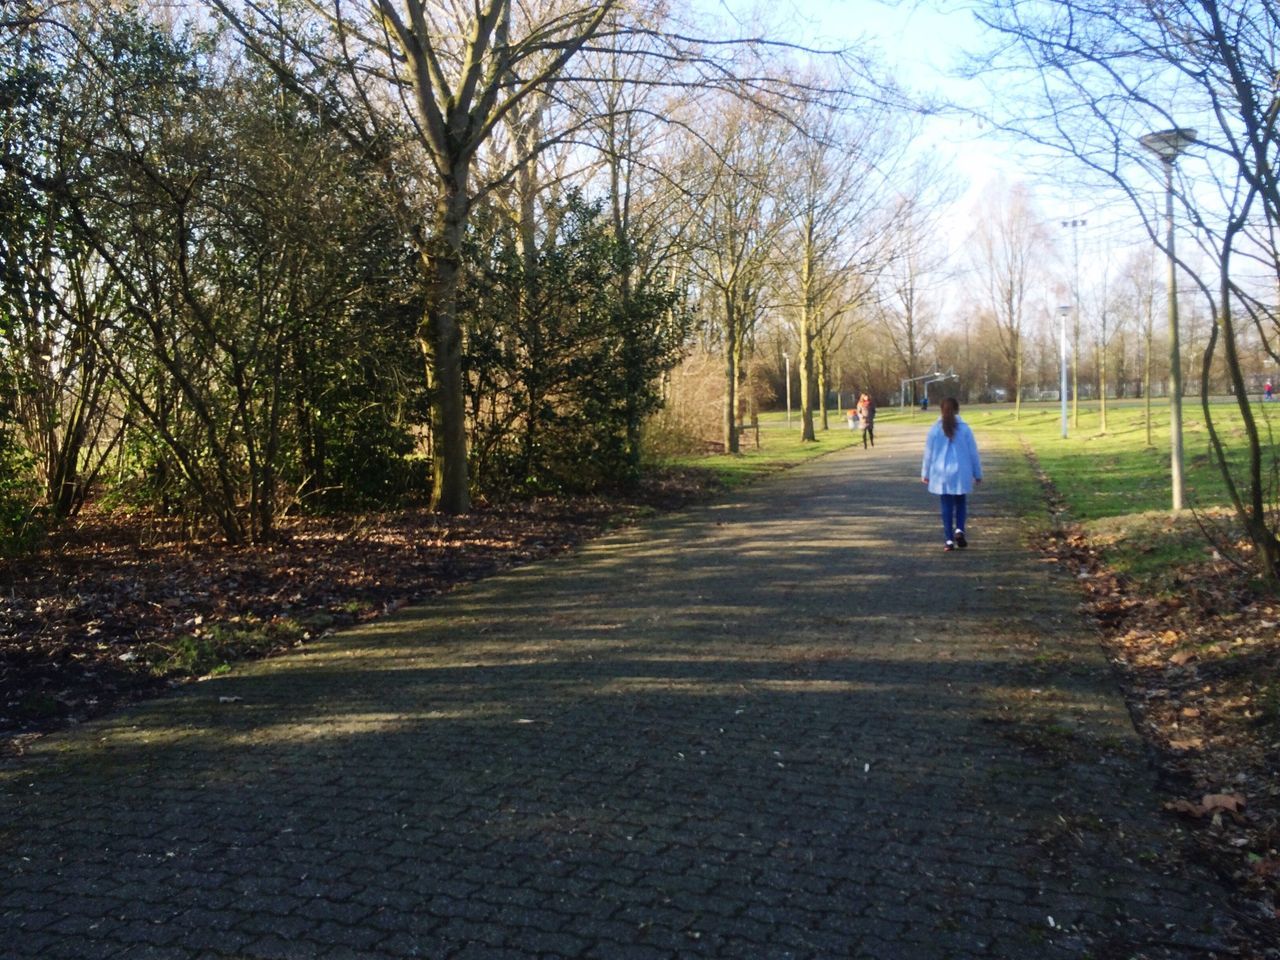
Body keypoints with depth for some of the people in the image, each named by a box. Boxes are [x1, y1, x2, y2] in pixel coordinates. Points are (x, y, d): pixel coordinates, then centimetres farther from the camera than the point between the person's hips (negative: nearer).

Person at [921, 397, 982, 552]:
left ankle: (949, 539, 5)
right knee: (961, 502, 18)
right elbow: (973, 453, 0)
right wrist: (978, 473, 11)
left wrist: (925, 473, 13)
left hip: (941, 474, 0)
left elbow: (928, 453, 2)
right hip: (961, 473, 0)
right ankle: (959, 529, -2)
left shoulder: (935, 429, -4)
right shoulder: (964, 428, -5)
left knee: (946, 505, 7)